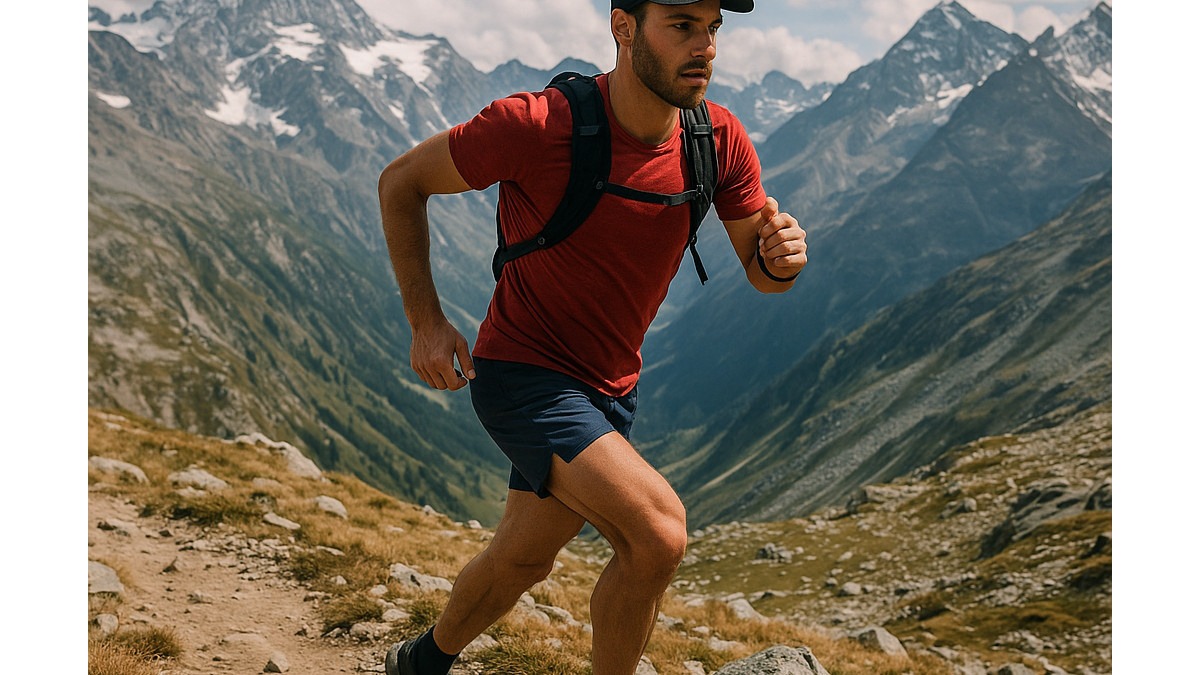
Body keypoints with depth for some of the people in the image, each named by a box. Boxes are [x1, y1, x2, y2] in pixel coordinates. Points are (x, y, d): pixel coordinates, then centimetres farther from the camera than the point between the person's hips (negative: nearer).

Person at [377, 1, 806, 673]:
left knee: (523, 561, 22)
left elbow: (758, 270, 2)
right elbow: (401, 182, -9)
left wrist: (781, 255, -23)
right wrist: (426, 321, -13)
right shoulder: (537, 125, -24)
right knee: (658, 533, -26)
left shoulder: (720, 139, -9)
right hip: (523, 374, -6)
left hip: (611, 388, 6)